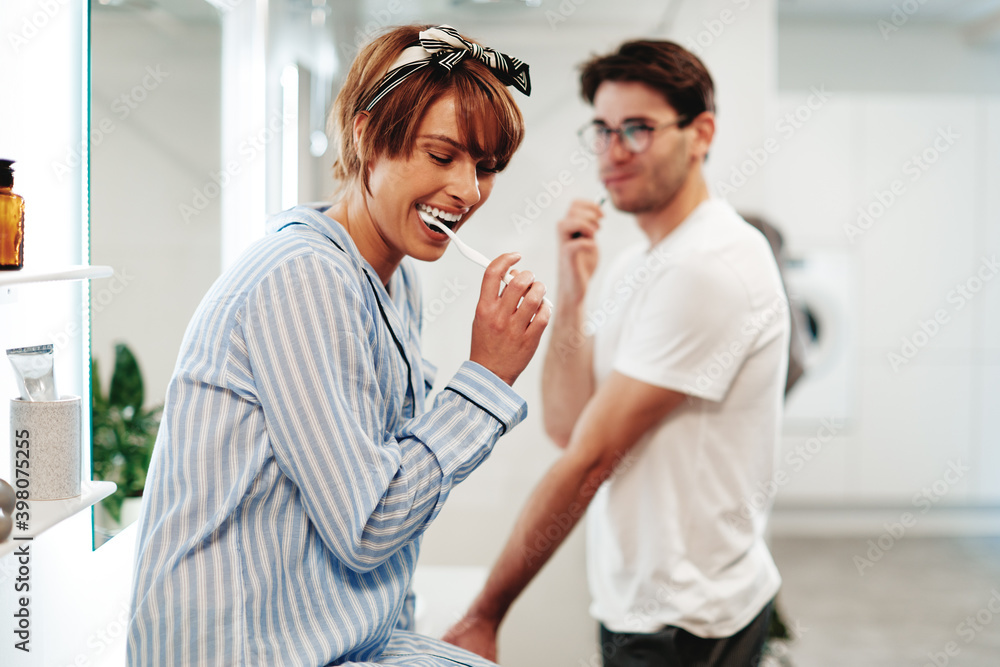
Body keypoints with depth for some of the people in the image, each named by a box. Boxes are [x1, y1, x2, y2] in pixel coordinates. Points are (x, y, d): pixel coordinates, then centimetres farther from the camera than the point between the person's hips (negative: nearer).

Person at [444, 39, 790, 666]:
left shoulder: (712, 268, -20)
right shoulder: (635, 266, 11)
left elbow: (589, 460, -20)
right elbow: (566, 425, 4)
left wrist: (484, 616, -17)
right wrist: (573, 294, -7)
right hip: (634, 607, 8)